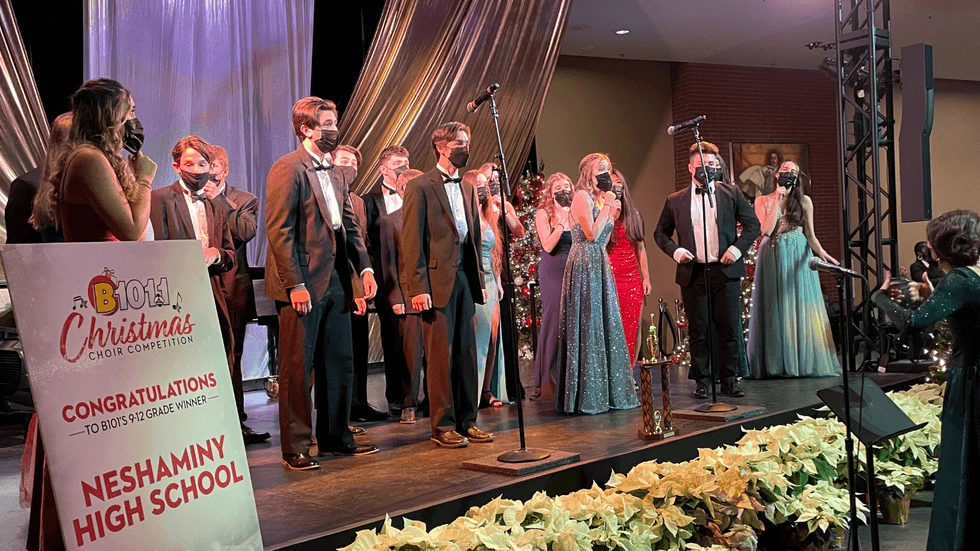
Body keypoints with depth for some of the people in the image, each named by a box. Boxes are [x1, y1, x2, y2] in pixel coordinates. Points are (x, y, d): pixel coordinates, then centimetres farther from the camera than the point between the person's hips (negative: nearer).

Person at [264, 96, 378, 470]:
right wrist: (295, 285, -19)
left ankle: (335, 437, 26)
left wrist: (364, 267, 5)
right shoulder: (287, 169, -10)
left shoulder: (338, 172, 15)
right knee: (297, 368, 1)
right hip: (303, 283, -8)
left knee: (340, 363, 13)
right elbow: (279, 231, -15)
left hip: (336, 281, 8)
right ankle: (295, 448, 10)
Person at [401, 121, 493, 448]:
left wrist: (480, 280, 13)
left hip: (465, 279, 7)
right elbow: (412, 240, -8)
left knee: (467, 352, 9)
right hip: (437, 281, -6)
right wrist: (418, 287, -15)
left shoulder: (468, 189, 18)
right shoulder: (421, 187, -3)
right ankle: (443, 426, 7)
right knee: (441, 355, -2)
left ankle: (466, 421, 18)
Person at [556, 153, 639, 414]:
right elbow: (592, 234, -18)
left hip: (600, 266, 9)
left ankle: (607, 392, 15)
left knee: (605, 325, 9)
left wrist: (613, 214, 11)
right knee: (588, 327, -7)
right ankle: (587, 396, -2)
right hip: (585, 267, -9)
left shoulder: (599, 198, 19)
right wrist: (607, 206, -13)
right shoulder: (582, 196, -8)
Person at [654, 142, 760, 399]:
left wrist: (738, 248, -5)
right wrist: (675, 251, -4)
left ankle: (729, 380, 11)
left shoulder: (731, 194, 7)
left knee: (729, 329, 1)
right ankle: (701, 381, 14)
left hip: (725, 271, 0)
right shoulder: (675, 201, 8)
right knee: (698, 331, 5)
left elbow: (753, 223, 10)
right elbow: (660, 233, 14)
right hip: (693, 273, 0)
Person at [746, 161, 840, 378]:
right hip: (773, 258, 0)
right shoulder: (763, 201, 6)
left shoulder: (804, 201, 8)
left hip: (798, 257, 1)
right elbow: (767, 230, -7)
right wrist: (777, 200, -7)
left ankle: (805, 361, 3)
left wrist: (821, 252, -12)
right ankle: (777, 364, 3)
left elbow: (810, 235, 7)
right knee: (776, 309, 0)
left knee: (800, 307, -2)